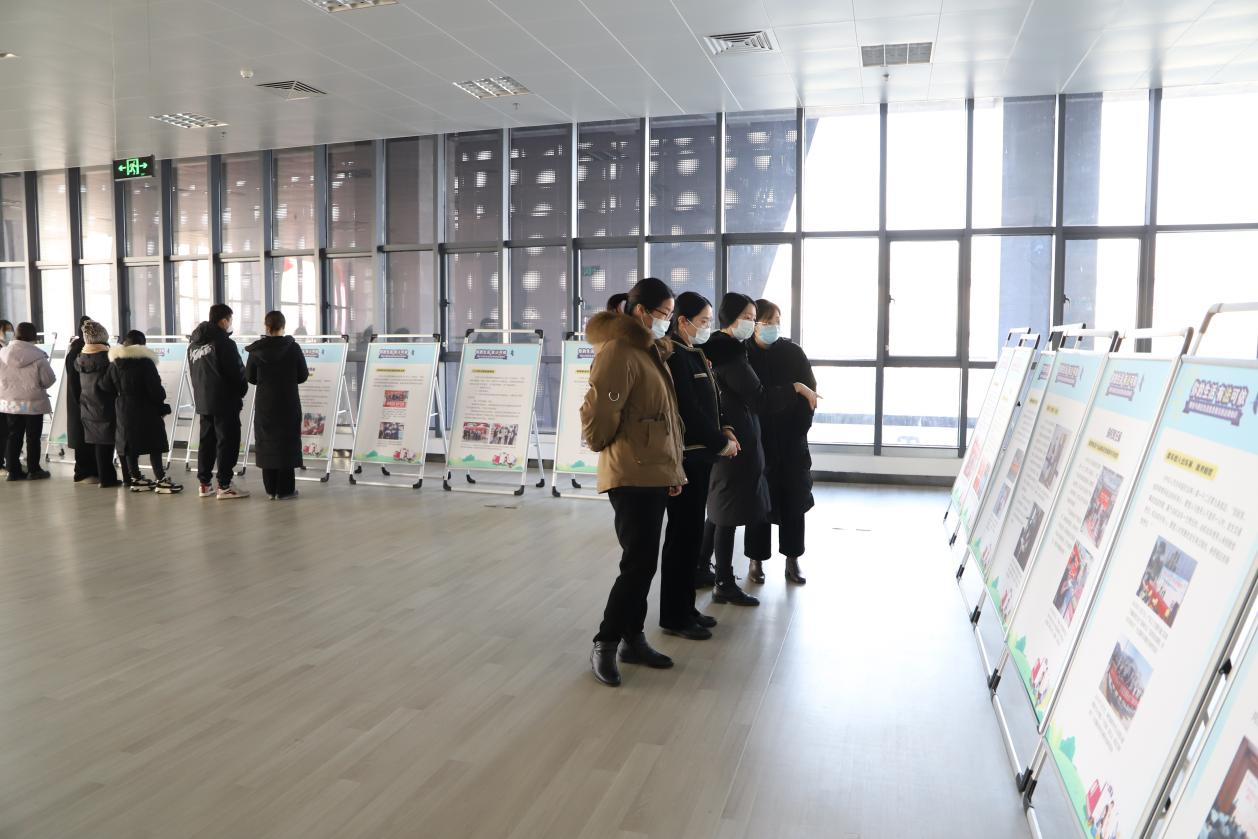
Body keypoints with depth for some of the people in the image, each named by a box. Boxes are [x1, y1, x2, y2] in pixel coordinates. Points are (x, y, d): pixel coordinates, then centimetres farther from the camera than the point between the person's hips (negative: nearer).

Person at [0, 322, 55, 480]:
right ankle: (34, 470, 12)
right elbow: (49, 380, -11)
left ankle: (13, 470, 15)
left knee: (14, 436, 12)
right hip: (33, 402, -4)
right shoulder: (38, 357, -17)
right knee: (33, 437, 6)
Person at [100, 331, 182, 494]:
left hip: (124, 410, 6)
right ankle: (160, 479, -6)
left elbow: (106, 387, 9)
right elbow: (155, 388, -13)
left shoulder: (115, 362, 8)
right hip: (146, 409, -6)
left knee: (129, 443, 12)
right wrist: (161, 401, 3)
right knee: (154, 445, -3)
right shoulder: (145, 361, -12)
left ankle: (135, 479, 17)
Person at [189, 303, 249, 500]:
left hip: (202, 401, 8)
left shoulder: (194, 344, 12)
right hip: (225, 402, -8)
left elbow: (194, 373, 15)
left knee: (207, 441, 14)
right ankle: (224, 486, -3)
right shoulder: (224, 343, -14)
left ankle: (204, 484, 17)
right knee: (227, 442, -3)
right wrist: (242, 391, 5)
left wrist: (201, 394, 16)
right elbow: (237, 372, -12)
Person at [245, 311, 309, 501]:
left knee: (267, 443, 10)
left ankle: (271, 489, 14)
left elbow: (250, 377, 2)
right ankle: (285, 490, 4)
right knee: (287, 443, 4)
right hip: (288, 403, -2)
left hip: (264, 404, 2)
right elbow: (303, 376, -5)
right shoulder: (293, 348, -10)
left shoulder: (256, 350, -4)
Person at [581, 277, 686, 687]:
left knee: (642, 562, 14)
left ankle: (633, 639, 26)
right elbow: (597, 414, -21)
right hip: (632, 476, -9)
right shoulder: (619, 352, -16)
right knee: (639, 563, -5)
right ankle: (604, 645, 8)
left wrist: (671, 468, 13)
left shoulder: (650, 350, 15)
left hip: (653, 474, 9)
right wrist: (606, 447, -1)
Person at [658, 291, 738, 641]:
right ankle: (673, 616, 8)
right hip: (684, 457, -9)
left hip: (700, 455, 9)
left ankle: (686, 608, 23)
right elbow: (689, 410, -18)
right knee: (683, 533, -2)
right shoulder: (674, 357, -14)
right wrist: (720, 442, -10)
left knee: (692, 532, 13)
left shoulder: (696, 355, 14)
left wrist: (723, 430, 2)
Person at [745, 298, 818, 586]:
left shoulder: (793, 352, 1)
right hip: (756, 441, -1)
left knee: (793, 502, 5)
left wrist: (800, 427, -5)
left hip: (791, 440, 2)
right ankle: (757, 560, 15)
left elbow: (810, 392, 2)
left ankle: (792, 561, 16)